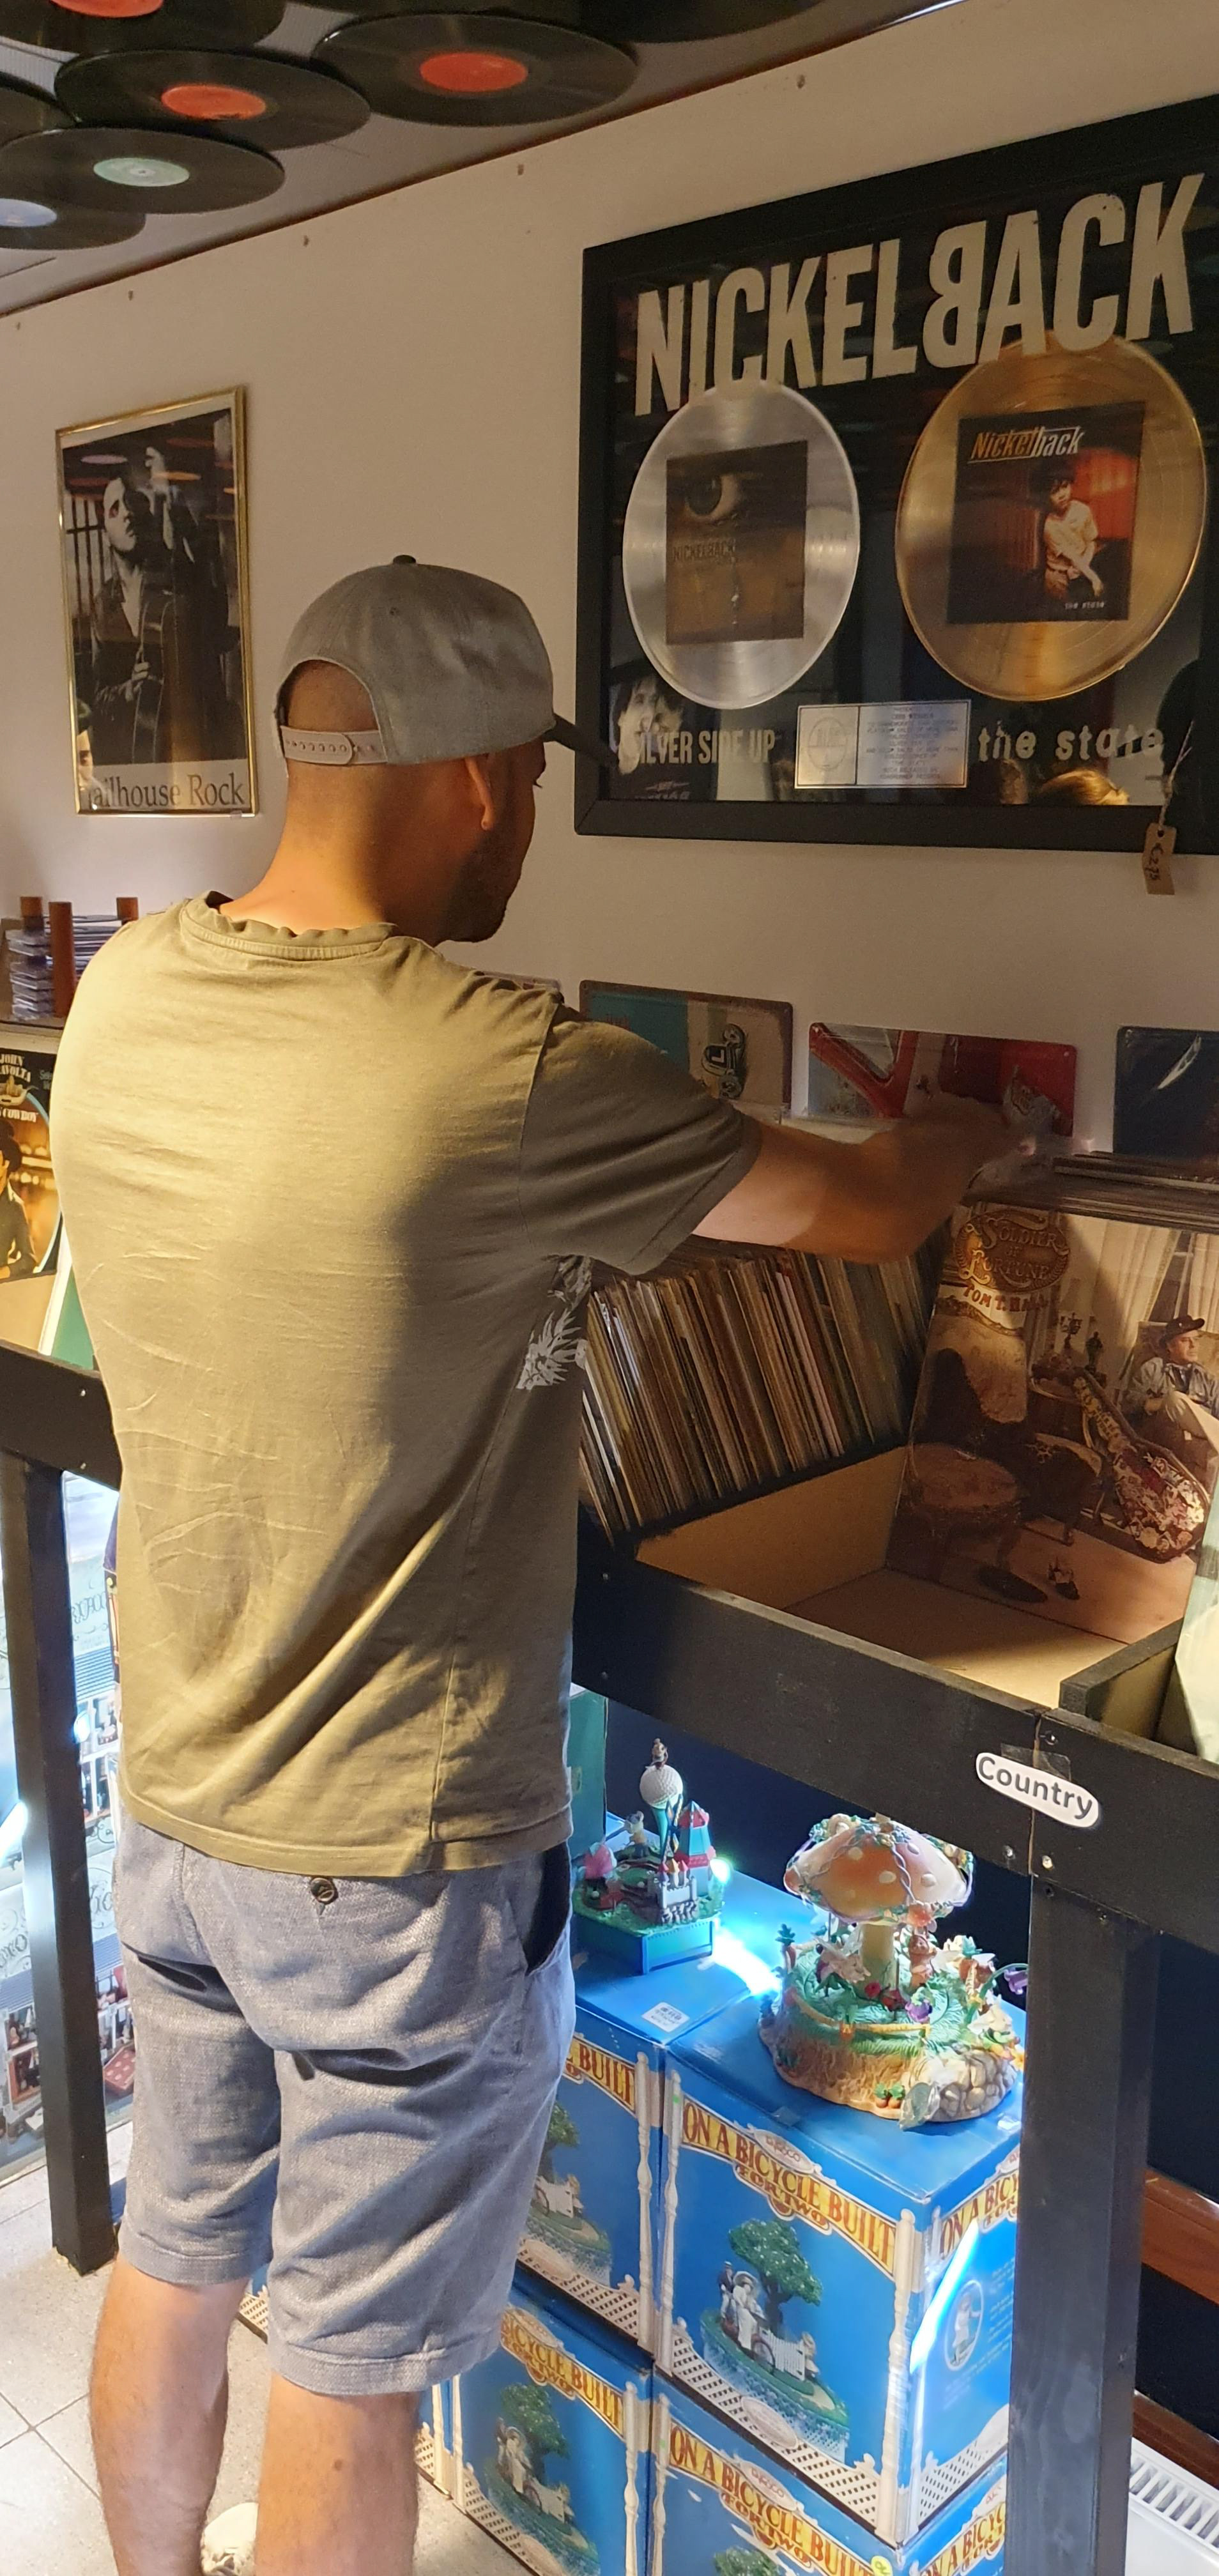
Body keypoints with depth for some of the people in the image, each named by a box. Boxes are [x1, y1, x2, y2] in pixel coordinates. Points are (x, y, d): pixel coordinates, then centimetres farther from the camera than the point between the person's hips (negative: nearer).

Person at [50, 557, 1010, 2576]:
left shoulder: (120, 1001, -6)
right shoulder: (513, 1076, -26)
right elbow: (863, 1215, -13)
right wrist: (973, 1132, 9)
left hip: (175, 1806, 7)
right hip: (403, 1866, -6)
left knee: (174, 2261, 27)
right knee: (349, 2375, 16)